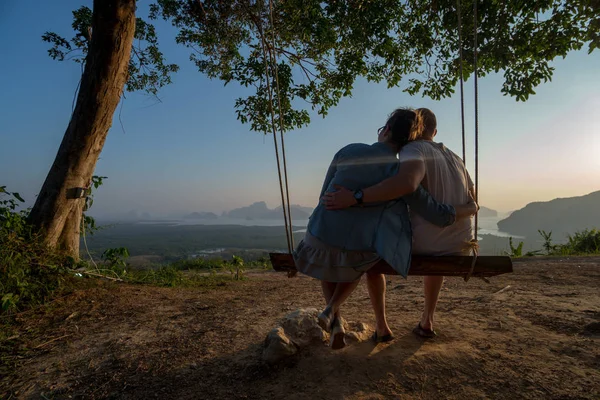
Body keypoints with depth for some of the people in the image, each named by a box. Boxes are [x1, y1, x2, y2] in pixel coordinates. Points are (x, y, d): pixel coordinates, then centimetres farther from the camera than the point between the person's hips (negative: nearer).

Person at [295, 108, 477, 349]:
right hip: (357, 253, -1)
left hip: (321, 240, 1)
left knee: (325, 264, 38)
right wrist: (470, 208, 18)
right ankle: (331, 310, 15)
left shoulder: (348, 151, 2)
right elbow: (439, 216, -2)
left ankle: (336, 322, 20)